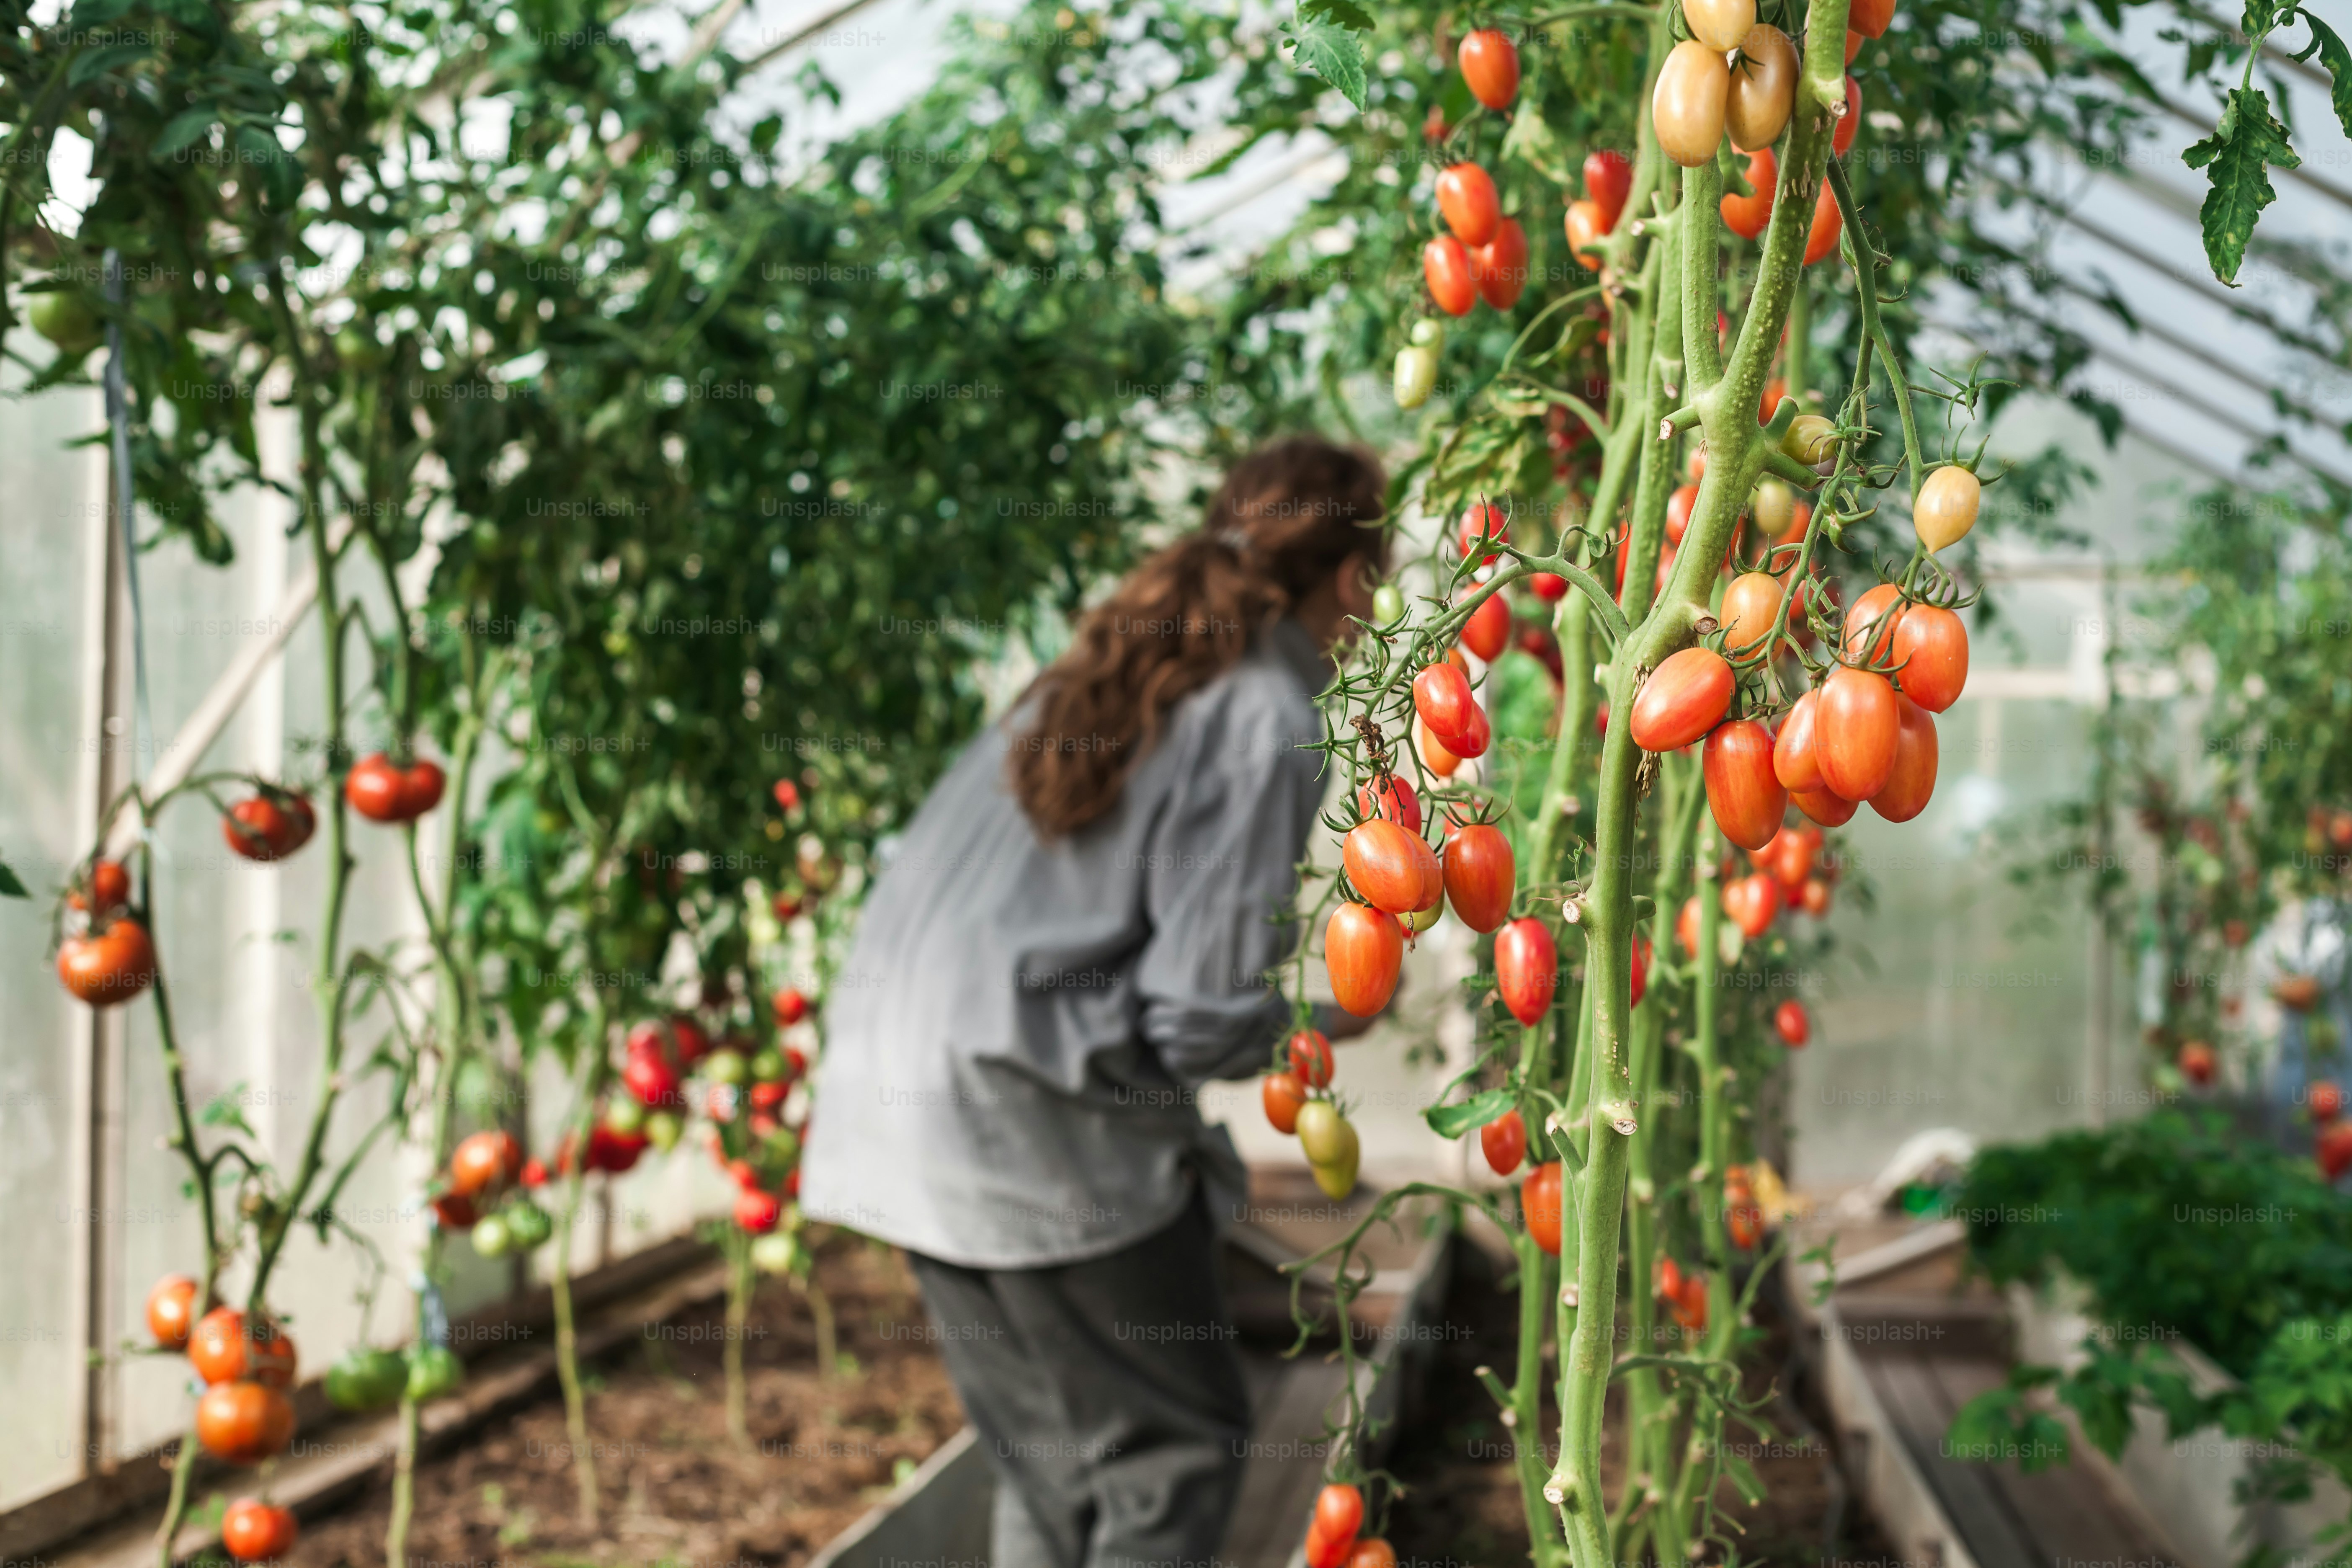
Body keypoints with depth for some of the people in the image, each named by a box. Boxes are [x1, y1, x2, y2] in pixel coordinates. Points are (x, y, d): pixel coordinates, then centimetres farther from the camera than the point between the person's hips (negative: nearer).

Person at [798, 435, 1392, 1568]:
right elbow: (1205, 1018, -14)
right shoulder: (1270, 720, -9)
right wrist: (1318, 1022, 6)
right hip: (1031, 1127, -8)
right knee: (1179, 1450, 6)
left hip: (897, 1095, 8)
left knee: (1050, 1463, 19)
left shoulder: (1097, 678, 17)